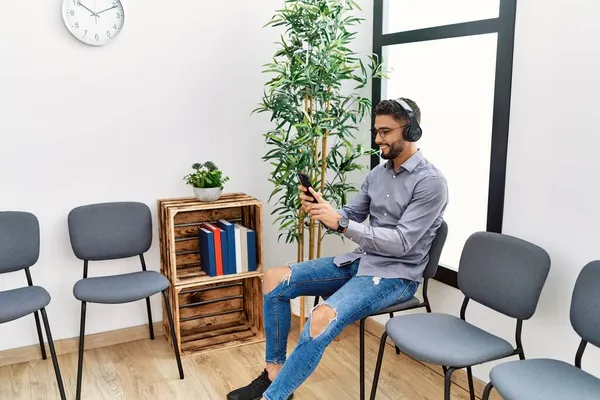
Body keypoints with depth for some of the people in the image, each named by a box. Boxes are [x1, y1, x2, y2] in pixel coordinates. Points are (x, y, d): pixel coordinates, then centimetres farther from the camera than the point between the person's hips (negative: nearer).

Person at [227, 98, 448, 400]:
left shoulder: (431, 182, -15)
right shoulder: (377, 173, 9)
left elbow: (400, 243, -22)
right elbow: (349, 218, 10)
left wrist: (340, 223, -28)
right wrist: (320, 210, -13)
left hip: (394, 275, -8)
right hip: (359, 261, 8)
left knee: (322, 319, -33)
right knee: (275, 279, -4)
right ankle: (274, 371, 3)